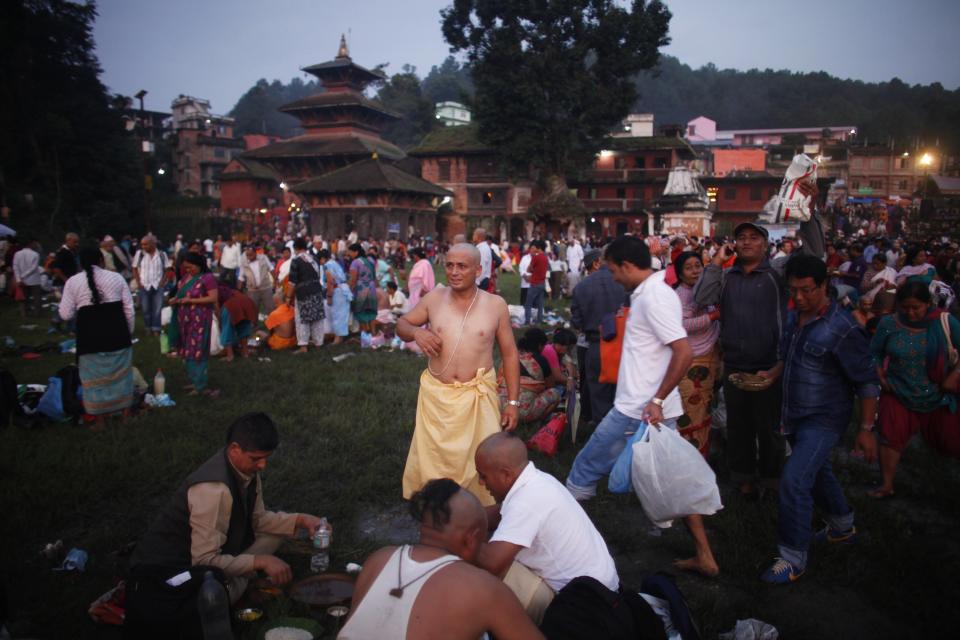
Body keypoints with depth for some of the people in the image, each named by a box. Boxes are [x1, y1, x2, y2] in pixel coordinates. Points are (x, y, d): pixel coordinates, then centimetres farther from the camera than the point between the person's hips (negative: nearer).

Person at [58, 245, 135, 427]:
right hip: (117, 332, 1)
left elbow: (66, 314, -2)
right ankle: (126, 414, 23)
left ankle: (100, 421, 16)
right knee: (121, 374, 14)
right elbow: (129, 308, 1)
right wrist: (129, 332, 11)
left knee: (95, 377, 9)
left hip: (90, 335, -1)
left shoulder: (73, 281, 0)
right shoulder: (116, 277, 2)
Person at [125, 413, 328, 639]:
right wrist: (261, 561, -27)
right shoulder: (214, 489, -32)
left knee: (274, 530, 1)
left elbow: (258, 519, 7)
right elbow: (205, 561, -29)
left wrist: (300, 520, -7)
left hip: (205, 554, 9)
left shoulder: (247, 468, -7)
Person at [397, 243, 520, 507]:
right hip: (436, 394, 2)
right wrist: (416, 331, -13)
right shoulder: (434, 299, 0)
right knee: (431, 459, 11)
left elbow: (509, 354, 2)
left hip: (478, 396, -1)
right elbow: (401, 325, 12)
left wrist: (513, 401, -2)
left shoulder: (495, 305, -4)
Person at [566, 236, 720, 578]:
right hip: (654, 409, 10)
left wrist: (657, 400, -22)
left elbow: (684, 353, -26)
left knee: (586, 467, 6)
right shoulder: (653, 292, 11)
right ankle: (704, 556, 23)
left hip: (638, 410, -10)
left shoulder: (653, 296, -18)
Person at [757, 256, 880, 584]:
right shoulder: (794, 318, 2)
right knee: (817, 473, 24)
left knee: (794, 481, -15)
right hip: (795, 416, 8)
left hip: (824, 419, -8)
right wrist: (770, 374, 1)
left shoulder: (842, 329, -21)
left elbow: (867, 382, -15)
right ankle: (843, 527, 49)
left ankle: (793, 559, -1)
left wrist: (866, 429, -15)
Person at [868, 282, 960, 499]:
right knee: (891, 438, 1)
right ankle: (887, 485, 16)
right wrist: (881, 377, -6)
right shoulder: (888, 324, -9)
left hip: (939, 396, 0)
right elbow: (875, 353, 3)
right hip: (898, 393, 1)